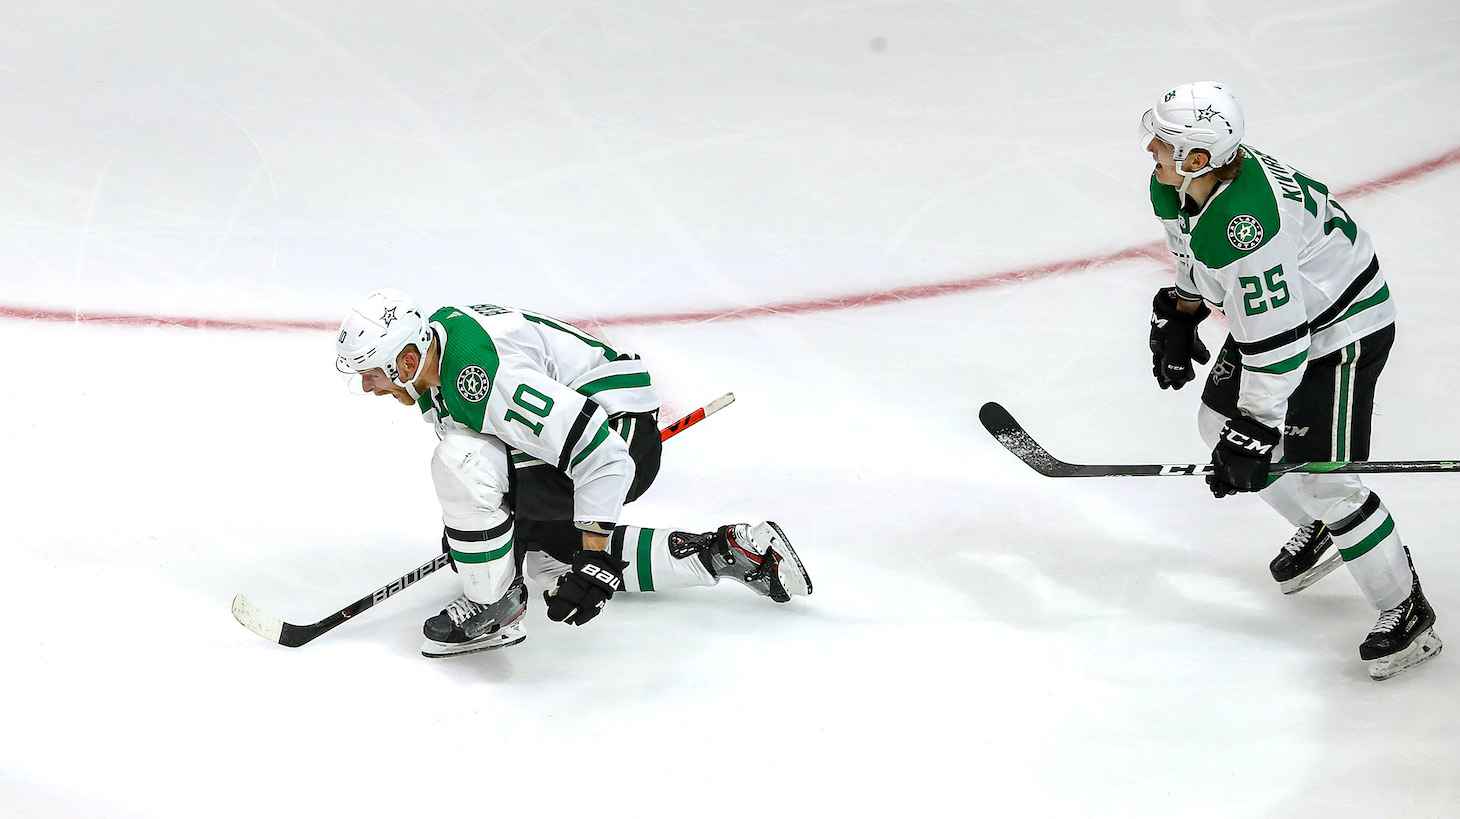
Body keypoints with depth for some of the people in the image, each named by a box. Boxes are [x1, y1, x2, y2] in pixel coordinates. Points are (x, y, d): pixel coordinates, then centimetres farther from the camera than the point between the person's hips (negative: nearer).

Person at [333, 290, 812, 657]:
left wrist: (595, 559, -31)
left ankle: (494, 610, -8)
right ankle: (728, 552, 21)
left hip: (622, 435, -11)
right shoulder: (436, 338, 0)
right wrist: (465, 519, 26)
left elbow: (601, 454, -32)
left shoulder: (487, 377, -31)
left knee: (462, 463, -27)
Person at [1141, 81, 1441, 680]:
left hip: (1343, 328, -10)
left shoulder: (1244, 224, -38)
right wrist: (1178, 317, 17)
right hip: (1272, 311, 10)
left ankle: (1406, 611, 7)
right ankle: (1320, 533, 38)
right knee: (1218, 421, 17)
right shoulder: (1176, 185, -9)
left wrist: (1252, 431, -29)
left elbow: (1277, 340, -34)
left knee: (1320, 476, -10)